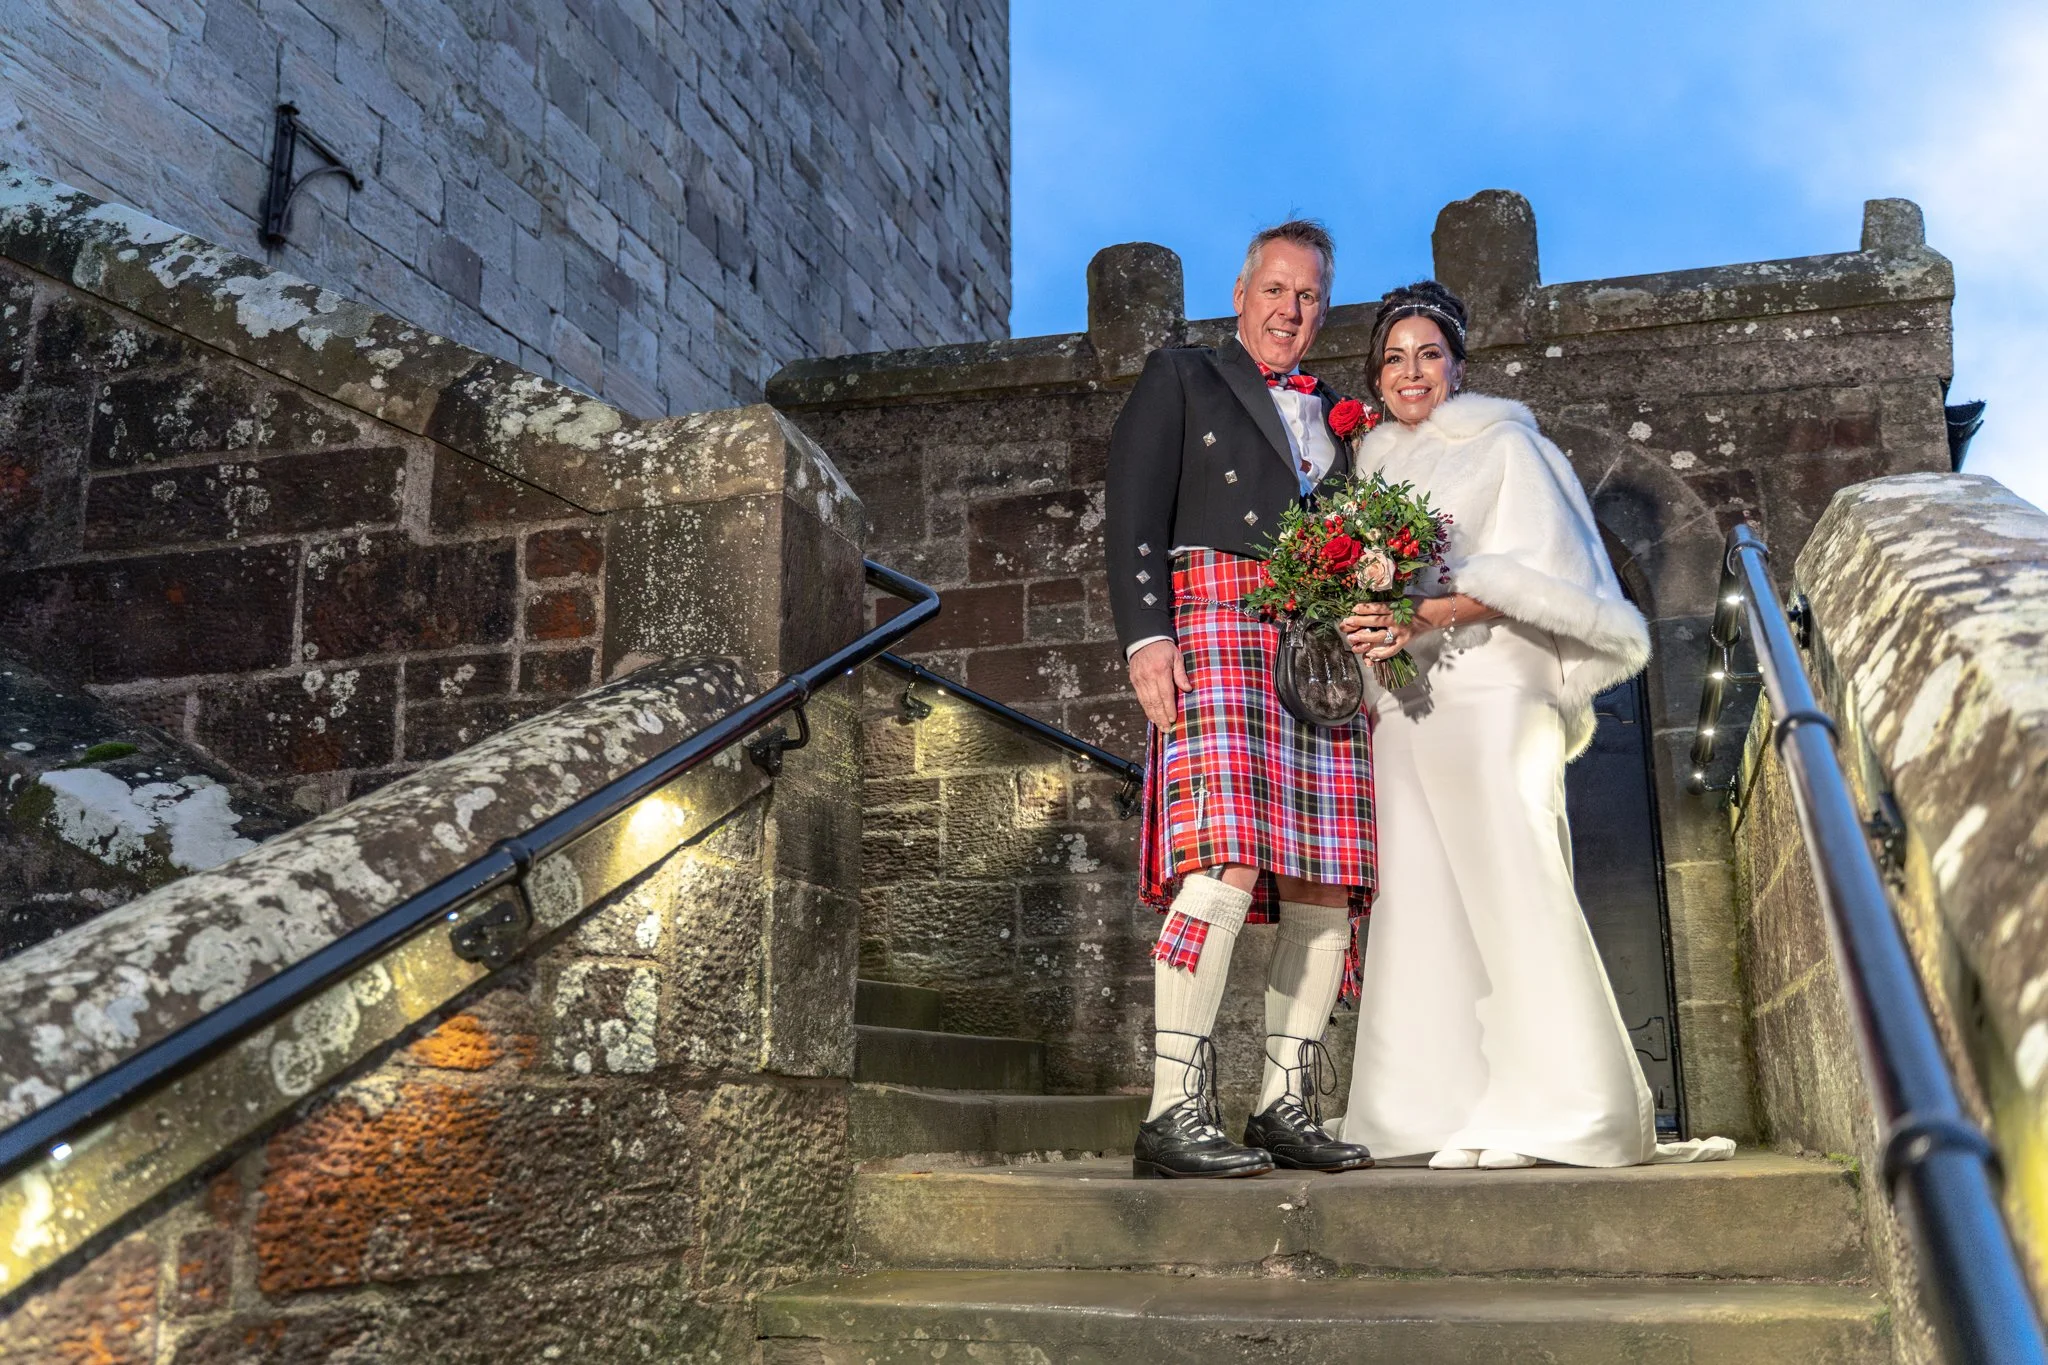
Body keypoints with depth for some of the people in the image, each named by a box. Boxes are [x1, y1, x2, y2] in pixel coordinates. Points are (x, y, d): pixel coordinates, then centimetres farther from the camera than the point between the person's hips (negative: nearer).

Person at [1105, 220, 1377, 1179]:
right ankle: (1174, 1115, -17)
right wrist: (1145, 635, -13)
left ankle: (1286, 1110, 6)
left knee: (1327, 891, -2)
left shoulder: (1335, 414, 29)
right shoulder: (1180, 378, 14)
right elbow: (1132, 516, 2)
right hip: (1217, 627, -6)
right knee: (1226, 869, -20)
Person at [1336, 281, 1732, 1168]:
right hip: (1404, 705, 5)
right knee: (1423, 892, -2)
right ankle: (1463, 1109, 0)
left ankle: (1546, 1109, -5)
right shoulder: (1376, 469, 22)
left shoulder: (1502, 446, 6)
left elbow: (1534, 572, -5)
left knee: (1508, 883, -10)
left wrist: (1423, 617, -17)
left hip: (1490, 691, -5)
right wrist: (1360, 629, 0)